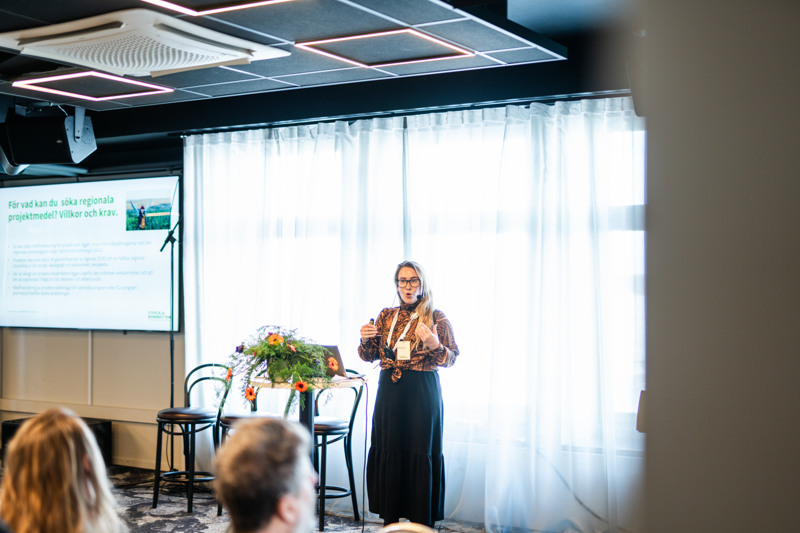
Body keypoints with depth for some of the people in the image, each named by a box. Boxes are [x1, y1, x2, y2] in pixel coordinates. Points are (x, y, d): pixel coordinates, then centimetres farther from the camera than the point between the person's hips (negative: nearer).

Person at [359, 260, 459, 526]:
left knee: (420, 453, -4)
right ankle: (390, 520, 14)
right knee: (388, 452, 4)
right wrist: (365, 340, -5)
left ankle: (421, 520, 4)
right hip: (389, 392, 4)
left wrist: (435, 346, -22)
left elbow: (453, 357, -3)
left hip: (422, 394, -4)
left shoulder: (436, 317, -1)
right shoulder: (385, 316, 11)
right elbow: (369, 356, 15)